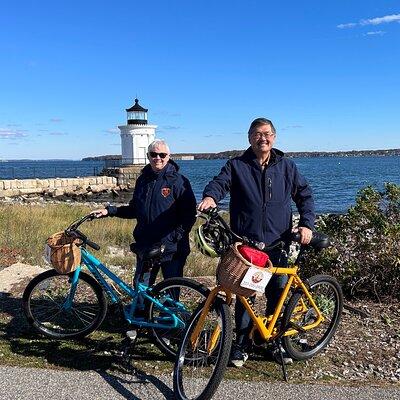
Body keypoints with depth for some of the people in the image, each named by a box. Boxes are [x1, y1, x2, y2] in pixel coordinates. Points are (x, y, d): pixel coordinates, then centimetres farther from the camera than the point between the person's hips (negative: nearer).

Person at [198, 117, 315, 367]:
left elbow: (305, 195, 12)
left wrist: (307, 224, -3)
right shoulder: (237, 166, 5)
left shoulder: (287, 166, 10)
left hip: (278, 244, 2)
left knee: (277, 293, 10)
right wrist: (210, 196, -34)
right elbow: (220, 182, -10)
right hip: (245, 243, -2)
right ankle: (241, 344, 20)